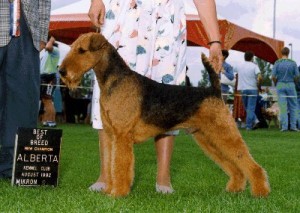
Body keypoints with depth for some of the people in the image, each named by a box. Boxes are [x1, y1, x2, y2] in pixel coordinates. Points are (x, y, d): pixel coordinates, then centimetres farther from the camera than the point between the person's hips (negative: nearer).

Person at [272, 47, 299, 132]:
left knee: (283, 106, 1)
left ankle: (284, 126, -2)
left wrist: (276, 84, 11)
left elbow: (273, 76, -6)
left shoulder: (277, 63, -4)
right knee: (293, 106, 9)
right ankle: (293, 126, 5)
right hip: (290, 85, 0)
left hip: (280, 86, 0)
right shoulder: (293, 63, -4)